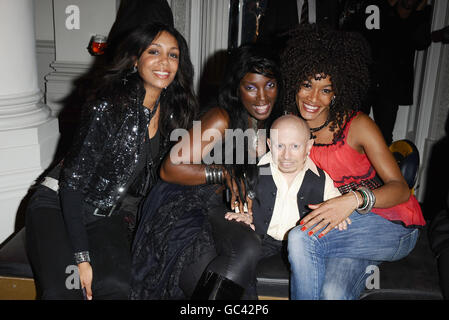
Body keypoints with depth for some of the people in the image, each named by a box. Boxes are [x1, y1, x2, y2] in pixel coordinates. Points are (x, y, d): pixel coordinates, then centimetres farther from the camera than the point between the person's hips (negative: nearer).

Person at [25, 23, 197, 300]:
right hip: (59, 205, -4)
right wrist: (81, 258, -23)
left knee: (116, 286, -24)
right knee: (65, 291, -27)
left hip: (111, 215, 4)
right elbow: (73, 182, -20)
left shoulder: (173, 114, -3)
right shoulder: (109, 107, -22)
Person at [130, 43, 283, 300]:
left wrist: (245, 194, 2)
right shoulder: (222, 120, -15)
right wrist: (225, 174, -14)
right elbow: (170, 169, -16)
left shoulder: (267, 124, 7)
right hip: (182, 208, -7)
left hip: (214, 210, 7)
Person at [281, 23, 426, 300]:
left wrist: (354, 199, -34)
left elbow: (400, 189, -16)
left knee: (302, 238, -26)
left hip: (393, 225, -3)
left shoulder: (357, 125, -12)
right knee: (333, 291, -27)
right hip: (344, 226, 3)